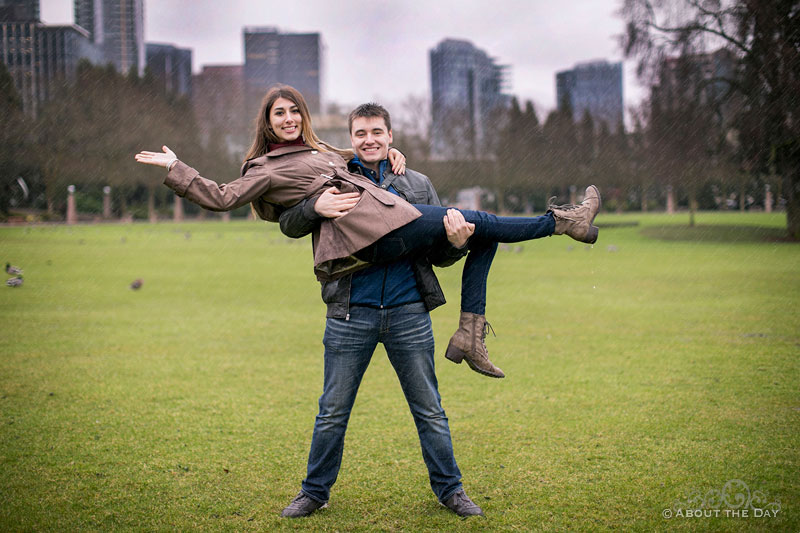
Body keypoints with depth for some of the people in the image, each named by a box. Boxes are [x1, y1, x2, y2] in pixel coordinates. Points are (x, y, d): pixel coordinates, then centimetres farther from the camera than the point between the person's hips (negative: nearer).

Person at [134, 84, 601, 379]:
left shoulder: (321, 151, 27)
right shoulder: (267, 169, 3)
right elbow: (221, 198, -4)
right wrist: (175, 168, -6)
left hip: (392, 213, 10)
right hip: (378, 232, -10)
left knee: (481, 237, 10)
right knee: (480, 223, -4)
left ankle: (470, 337, 1)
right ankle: (563, 220, 13)